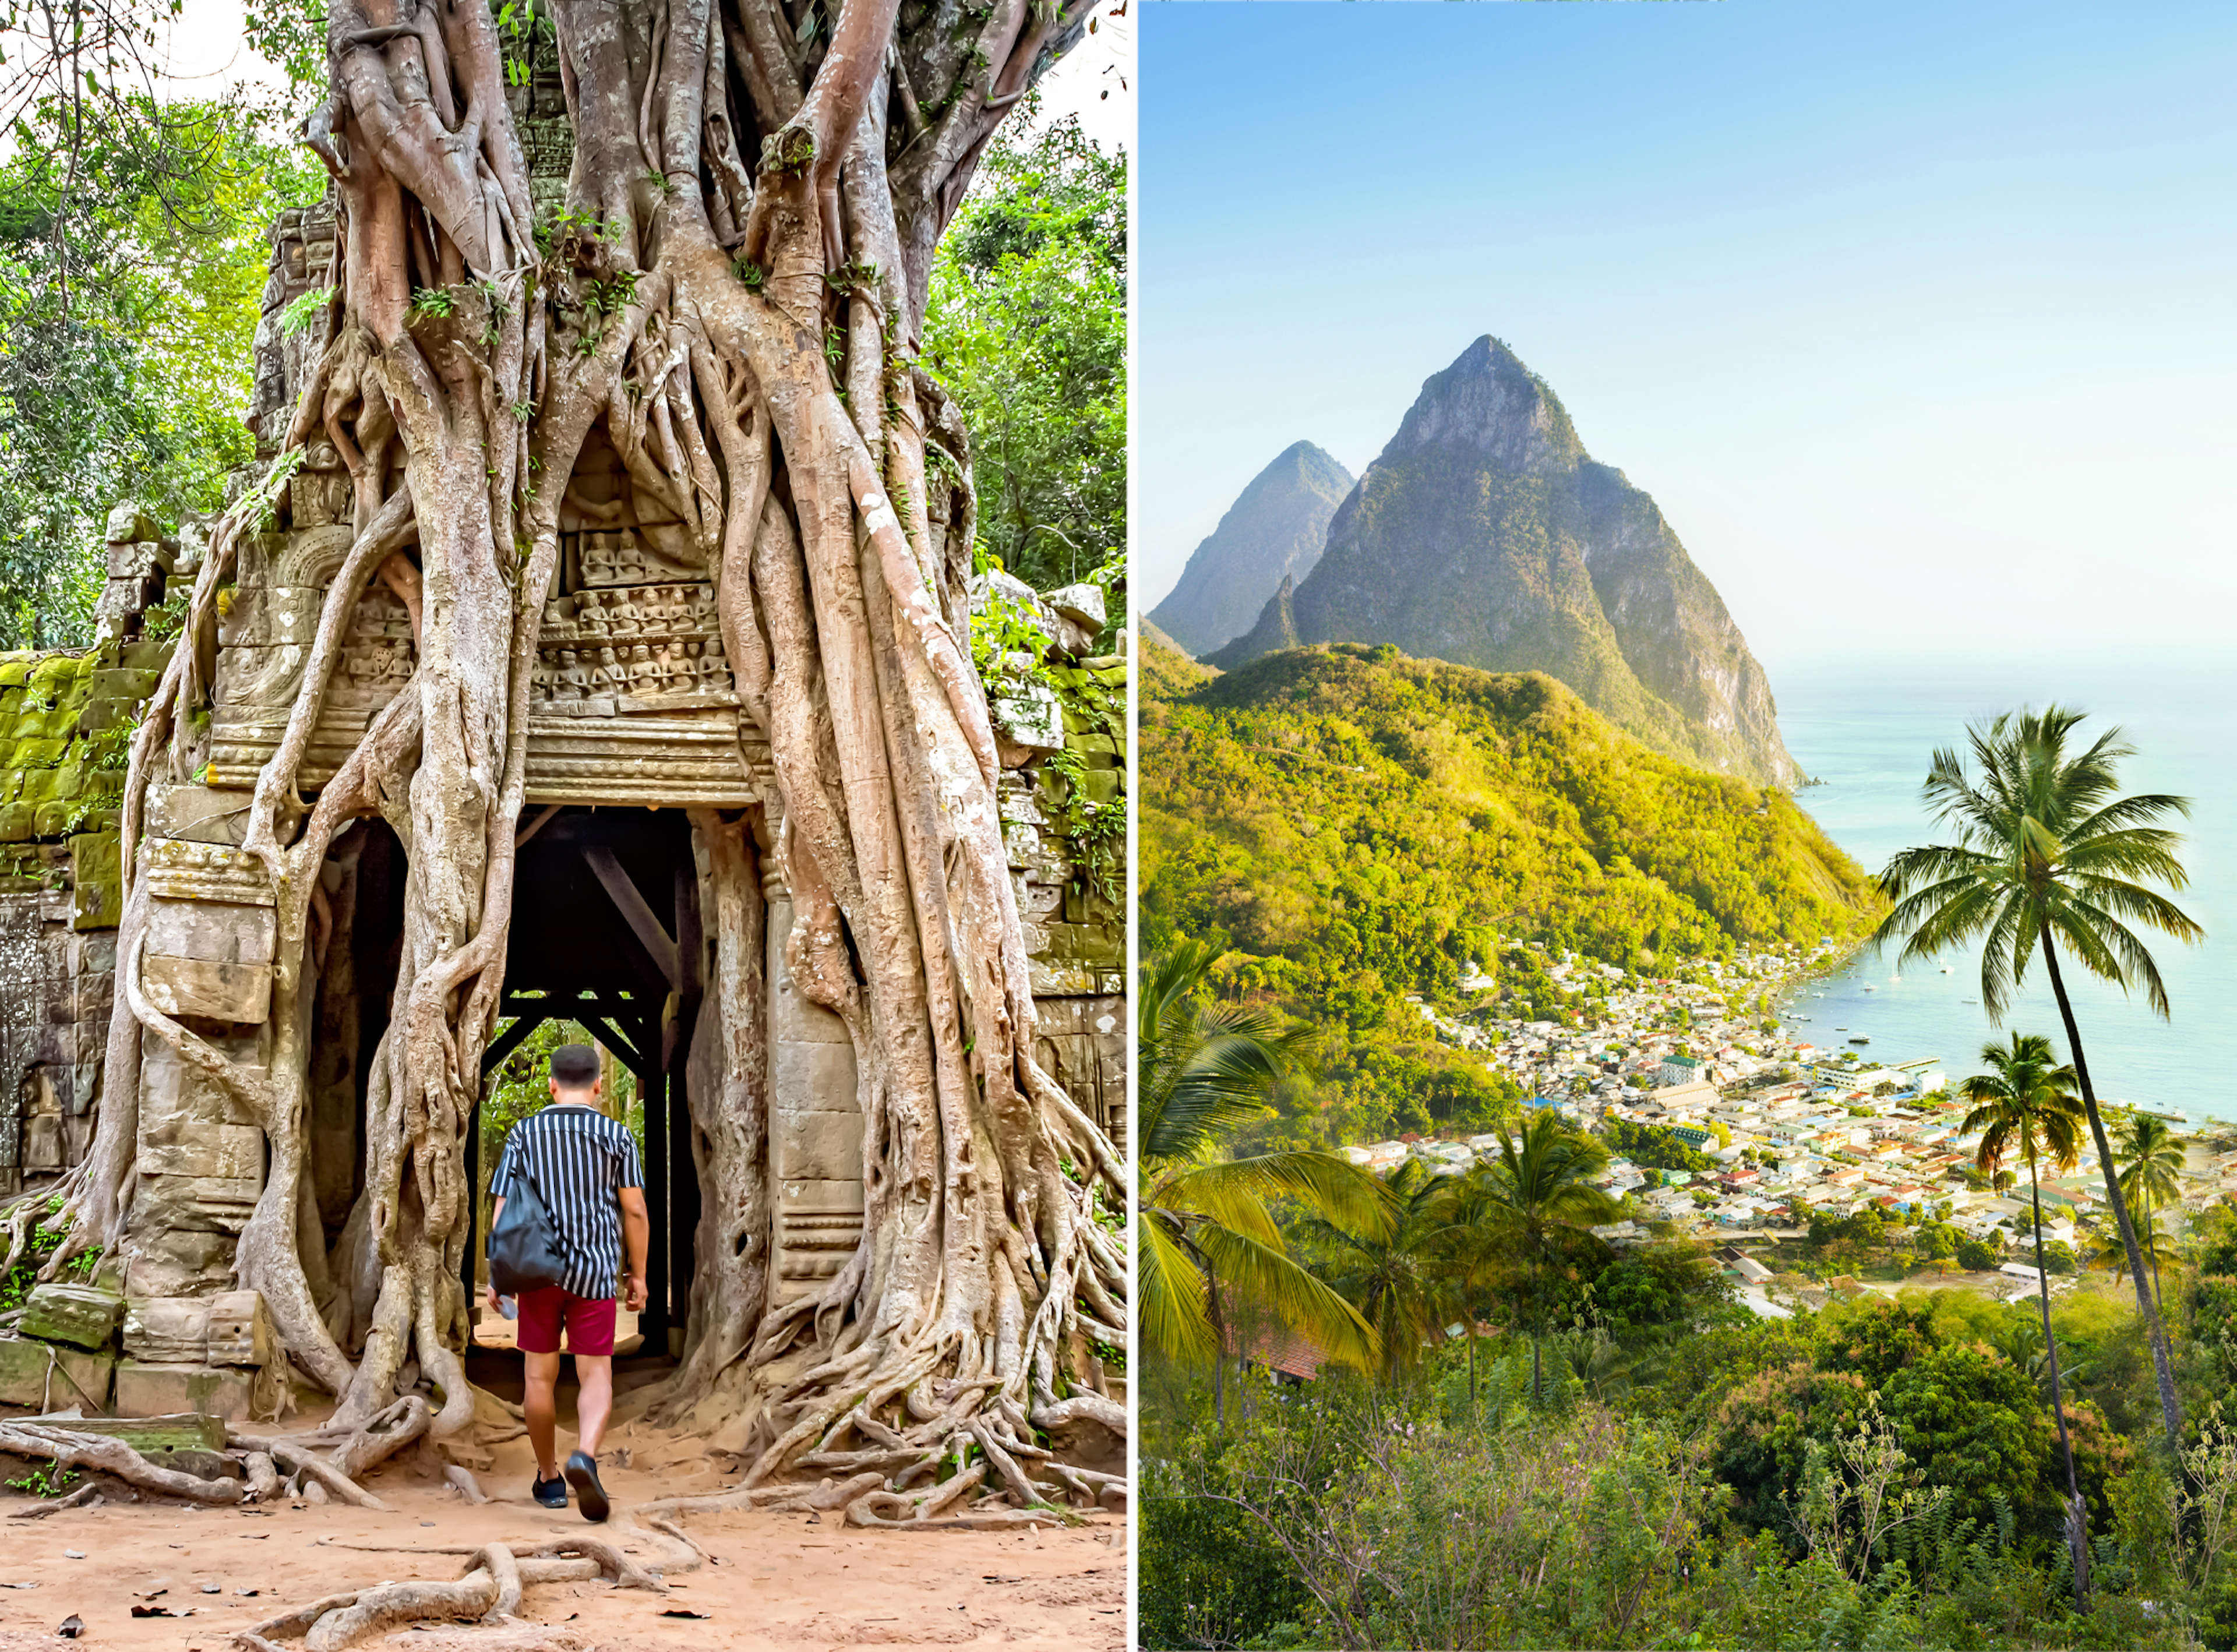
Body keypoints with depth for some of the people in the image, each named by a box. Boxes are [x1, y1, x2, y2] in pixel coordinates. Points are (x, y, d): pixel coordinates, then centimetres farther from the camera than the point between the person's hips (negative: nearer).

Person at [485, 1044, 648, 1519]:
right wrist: (638, 1274, 7)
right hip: (594, 1272, -1)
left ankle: (549, 1479, 20)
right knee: (596, 1376, 1)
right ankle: (585, 1456, -25)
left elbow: (503, 1211, 0)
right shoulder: (617, 1136, 0)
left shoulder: (524, 1134, 2)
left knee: (541, 1376, 12)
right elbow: (635, 1211, -2)